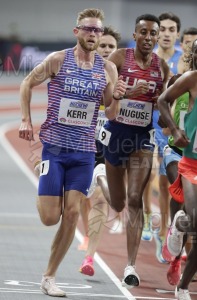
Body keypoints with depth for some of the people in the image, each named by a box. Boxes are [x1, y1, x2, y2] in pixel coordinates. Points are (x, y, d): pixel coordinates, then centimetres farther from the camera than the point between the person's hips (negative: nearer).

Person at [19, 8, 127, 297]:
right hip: (55, 147, -3)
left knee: (72, 214, -4)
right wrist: (26, 120, -2)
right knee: (50, 217, -7)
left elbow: (111, 114, 8)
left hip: (84, 153, 3)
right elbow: (27, 84, 7)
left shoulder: (108, 68, 3)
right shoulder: (58, 60, -5)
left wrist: (116, 97, -13)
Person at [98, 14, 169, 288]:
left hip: (143, 136, 1)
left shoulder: (162, 66, 2)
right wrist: (129, 91, -30)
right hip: (117, 131, -1)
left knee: (135, 201, -10)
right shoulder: (120, 57, -7)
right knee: (117, 204, 11)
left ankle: (131, 266, -11)